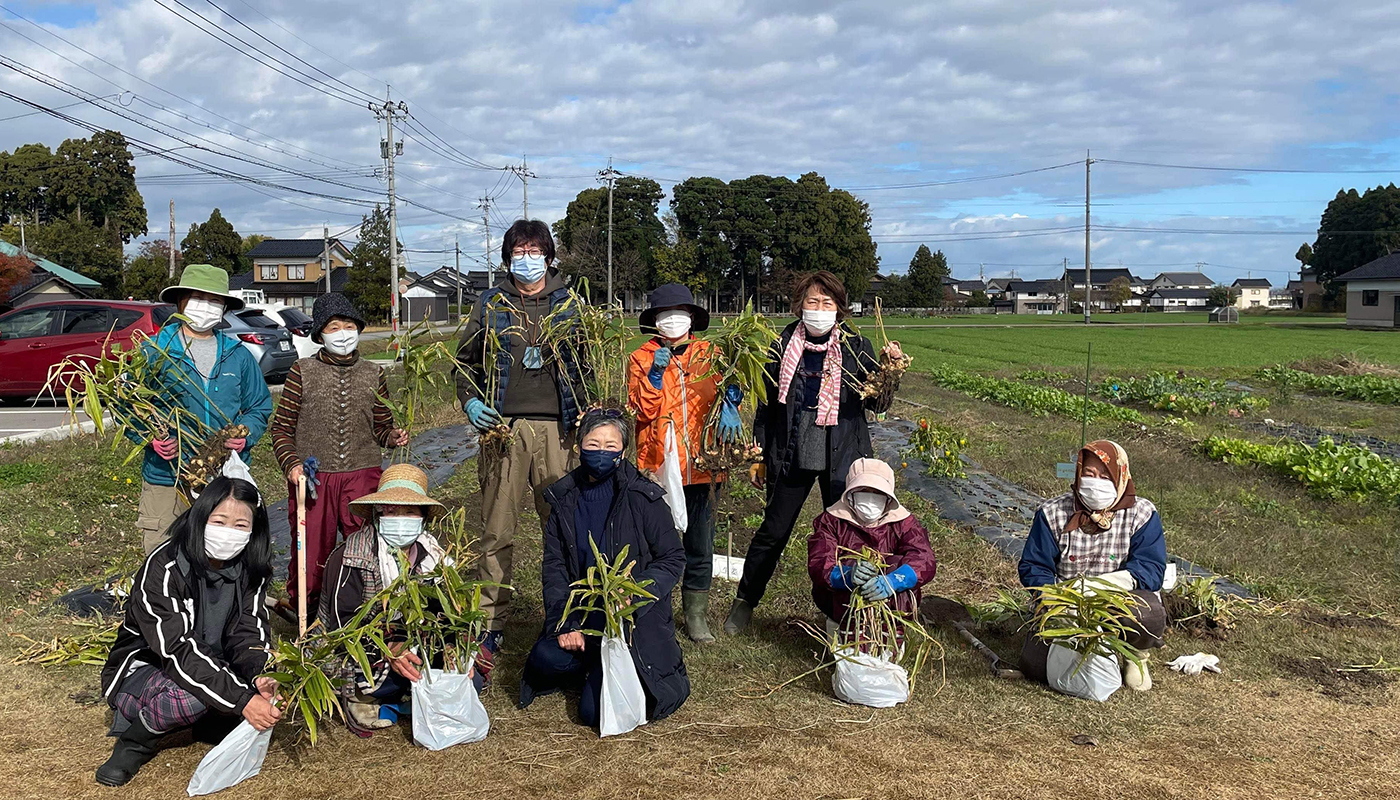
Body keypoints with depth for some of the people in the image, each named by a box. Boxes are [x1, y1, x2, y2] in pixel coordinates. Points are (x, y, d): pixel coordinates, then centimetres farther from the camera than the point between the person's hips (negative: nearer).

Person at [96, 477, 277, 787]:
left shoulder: (249, 571, -6)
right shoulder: (163, 569, -26)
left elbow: (249, 633, -10)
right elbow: (178, 650, -34)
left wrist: (256, 680, -34)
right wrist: (241, 698, -42)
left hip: (209, 665, 5)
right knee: (190, 697, -38)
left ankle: (211, 722, 7)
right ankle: (136, 740, -8)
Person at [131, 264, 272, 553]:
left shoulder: (238, 355, 12)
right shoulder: (154, 351, 3)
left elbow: (260, 407, 15)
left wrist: (244, 435, -5)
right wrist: (151, 438, -16)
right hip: (167, 479, -2)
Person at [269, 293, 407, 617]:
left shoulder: (373, 374, 10)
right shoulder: (302, 372, 3)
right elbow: (282, 426, 4)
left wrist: (393, 436, -7)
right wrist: (291, 464, -10)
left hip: (362, 477, 2)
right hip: (313, 479, -1)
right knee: (310, 556, 3)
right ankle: (305, 624, 22)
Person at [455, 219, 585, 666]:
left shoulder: (569, 304, 13)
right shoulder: (490, 305, 12)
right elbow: (464, 360, 16)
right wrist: (470, 402, -1)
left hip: (556, 427, 0)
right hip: (503, 427, 0)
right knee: (497, 529, 0)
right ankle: (492, 618, 11)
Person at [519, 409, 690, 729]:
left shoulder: (643, 497, -7)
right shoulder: (565, 498, 4)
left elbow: (673, 559, -4)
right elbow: (553, 565, 3)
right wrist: (564, 624, -9)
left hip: (635, 617, -4)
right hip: (583, 614, 4)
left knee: (596, 710, -16)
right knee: (545, 659, -26)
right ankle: (601, 668, 7)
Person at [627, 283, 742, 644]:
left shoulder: (709, 354, 11)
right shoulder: (642, 358, 5)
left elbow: (729, 387, 1)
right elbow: (643, 411, -4)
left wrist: (729, 403, -20)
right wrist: (655, 374, -16)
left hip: (700, 465, 2)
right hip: (658, 465, -2)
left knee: (700, 544, 8)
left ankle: (696, 613, 21)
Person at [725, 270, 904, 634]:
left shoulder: (856, 346, -2)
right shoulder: (784, 346, 0)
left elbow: (877, 404, -2)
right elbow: (768, 403, 7)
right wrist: (758, 455, 8)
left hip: (841, 457, 0)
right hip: (792, 456, 0)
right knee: (773, 532, 7)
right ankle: (744, 602, 26)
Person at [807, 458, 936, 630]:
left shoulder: (902, 522, 1)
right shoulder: (830, 521, 0)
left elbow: (925, 560, -17)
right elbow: (818, 565, -16)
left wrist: (891, 582, -40)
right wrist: (847, 575, -41)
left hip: (894, 603, 1)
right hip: (840, 602, -1)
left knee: (898, 565, -26)